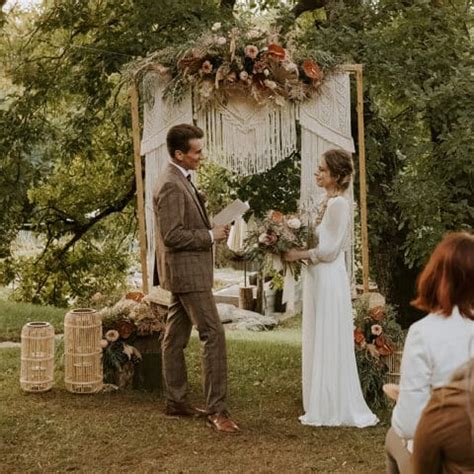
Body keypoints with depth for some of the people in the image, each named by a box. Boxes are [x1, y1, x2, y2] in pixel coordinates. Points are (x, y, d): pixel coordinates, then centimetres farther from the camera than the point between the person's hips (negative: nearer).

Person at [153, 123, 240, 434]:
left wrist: (211, 229, 10)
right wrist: (210, 236, -16)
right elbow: (172, 235, -24)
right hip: (187, 272, -11)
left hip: (184, 272, 11)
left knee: (176, 337, 13)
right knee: (214, 334, -11)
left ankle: (176, 402, 21)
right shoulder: (172, 186, -19)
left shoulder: (181, 181, 13)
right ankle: (217, 409, -10)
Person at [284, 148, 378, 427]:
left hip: (329, 279, -10)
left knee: (330, 342, -2)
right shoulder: (329, 202, 13)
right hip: (320, 278, 10)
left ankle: (336, 409, 7)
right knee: (320, 342, 13)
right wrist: (300, 250, 5)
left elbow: (330, 249, -19)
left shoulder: (338, 204, -16)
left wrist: (300, 255, -12)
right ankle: (324, 405, 21)